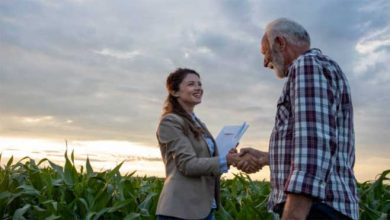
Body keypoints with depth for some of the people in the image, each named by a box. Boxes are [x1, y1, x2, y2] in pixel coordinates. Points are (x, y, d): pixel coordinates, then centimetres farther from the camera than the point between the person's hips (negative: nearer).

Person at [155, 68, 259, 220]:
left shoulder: (197, 123, 17)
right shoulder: (170, 122, -9)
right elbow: (188, 164, -18)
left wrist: (229, 156, 1)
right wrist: (227, 160, -25)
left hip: (205, 207, 8)